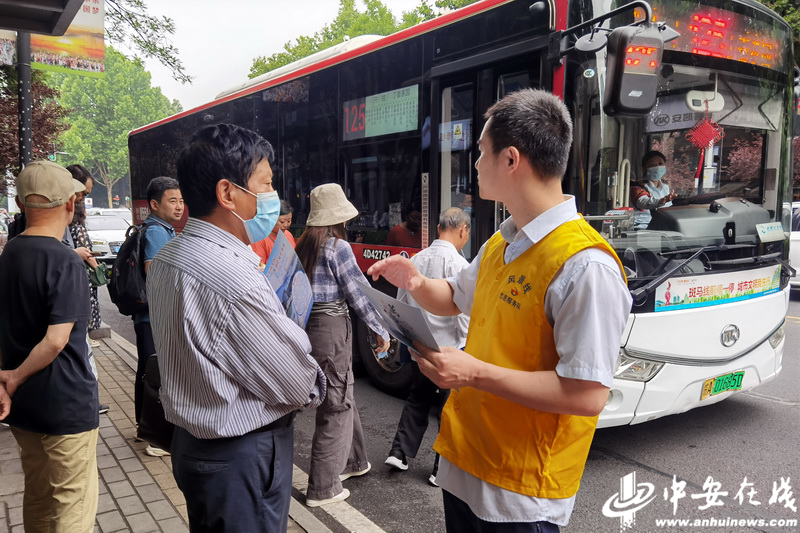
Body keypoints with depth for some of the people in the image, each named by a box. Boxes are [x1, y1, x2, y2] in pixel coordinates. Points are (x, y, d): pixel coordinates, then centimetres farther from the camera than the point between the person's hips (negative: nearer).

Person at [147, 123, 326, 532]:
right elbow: (299, 386, -20)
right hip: (241, 456, -9)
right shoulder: (235, 282, -30)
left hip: (191, 441, 9)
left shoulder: (165, 259, 0)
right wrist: (315, 384, 0)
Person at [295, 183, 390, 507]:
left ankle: (353, 460, 38)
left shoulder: (302, 246, 8)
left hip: (308, 324, 8)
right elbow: (358, 294, -11)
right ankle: (322, 488, 10)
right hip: (332, 327, -7)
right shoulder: (338, 246, -12)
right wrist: (380, 330, -2)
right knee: (336, 406, 3)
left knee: (343, 396, 22)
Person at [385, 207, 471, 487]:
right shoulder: (458, 264, -17)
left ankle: (399, 452, 23)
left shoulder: (416, 260, 4)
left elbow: (401, 303, 12)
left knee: (418, 398, 23)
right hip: (449, 348, -6)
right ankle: (443, 469, 16)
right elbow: (464, 312, -19)